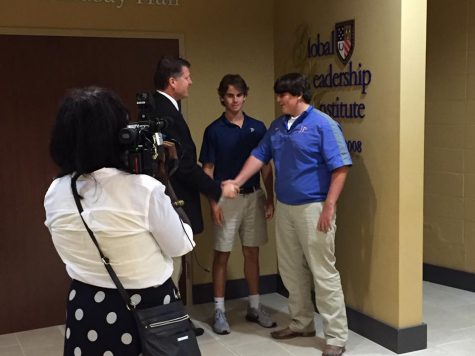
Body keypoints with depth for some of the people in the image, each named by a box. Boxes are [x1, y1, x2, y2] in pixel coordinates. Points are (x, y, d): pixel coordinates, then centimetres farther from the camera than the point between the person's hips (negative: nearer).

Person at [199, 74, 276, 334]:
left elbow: (266, 167, 7)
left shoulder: (258, 127, 4)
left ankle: (254, 307, 22)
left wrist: (270, 199, 3)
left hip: (254, 197, 3)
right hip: (226, 199, -3)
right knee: (222, 255, 4)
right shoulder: (214, 130, -3)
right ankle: (219, 310, 14)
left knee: (252, 253, 10)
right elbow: (208, 170, -3)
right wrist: (213, 202, -11)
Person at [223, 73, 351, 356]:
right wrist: (237, 182, 1)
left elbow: (340, 168, -14)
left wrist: (329, 207, -19)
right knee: (292, 271, 16)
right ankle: (302, 323, 32)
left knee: (323, 272, -3)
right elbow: (259, 156, 13)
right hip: (285, 208, 8)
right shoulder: (277, 126, 11)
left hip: (313, 208, -7)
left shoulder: (323, 124, -11)